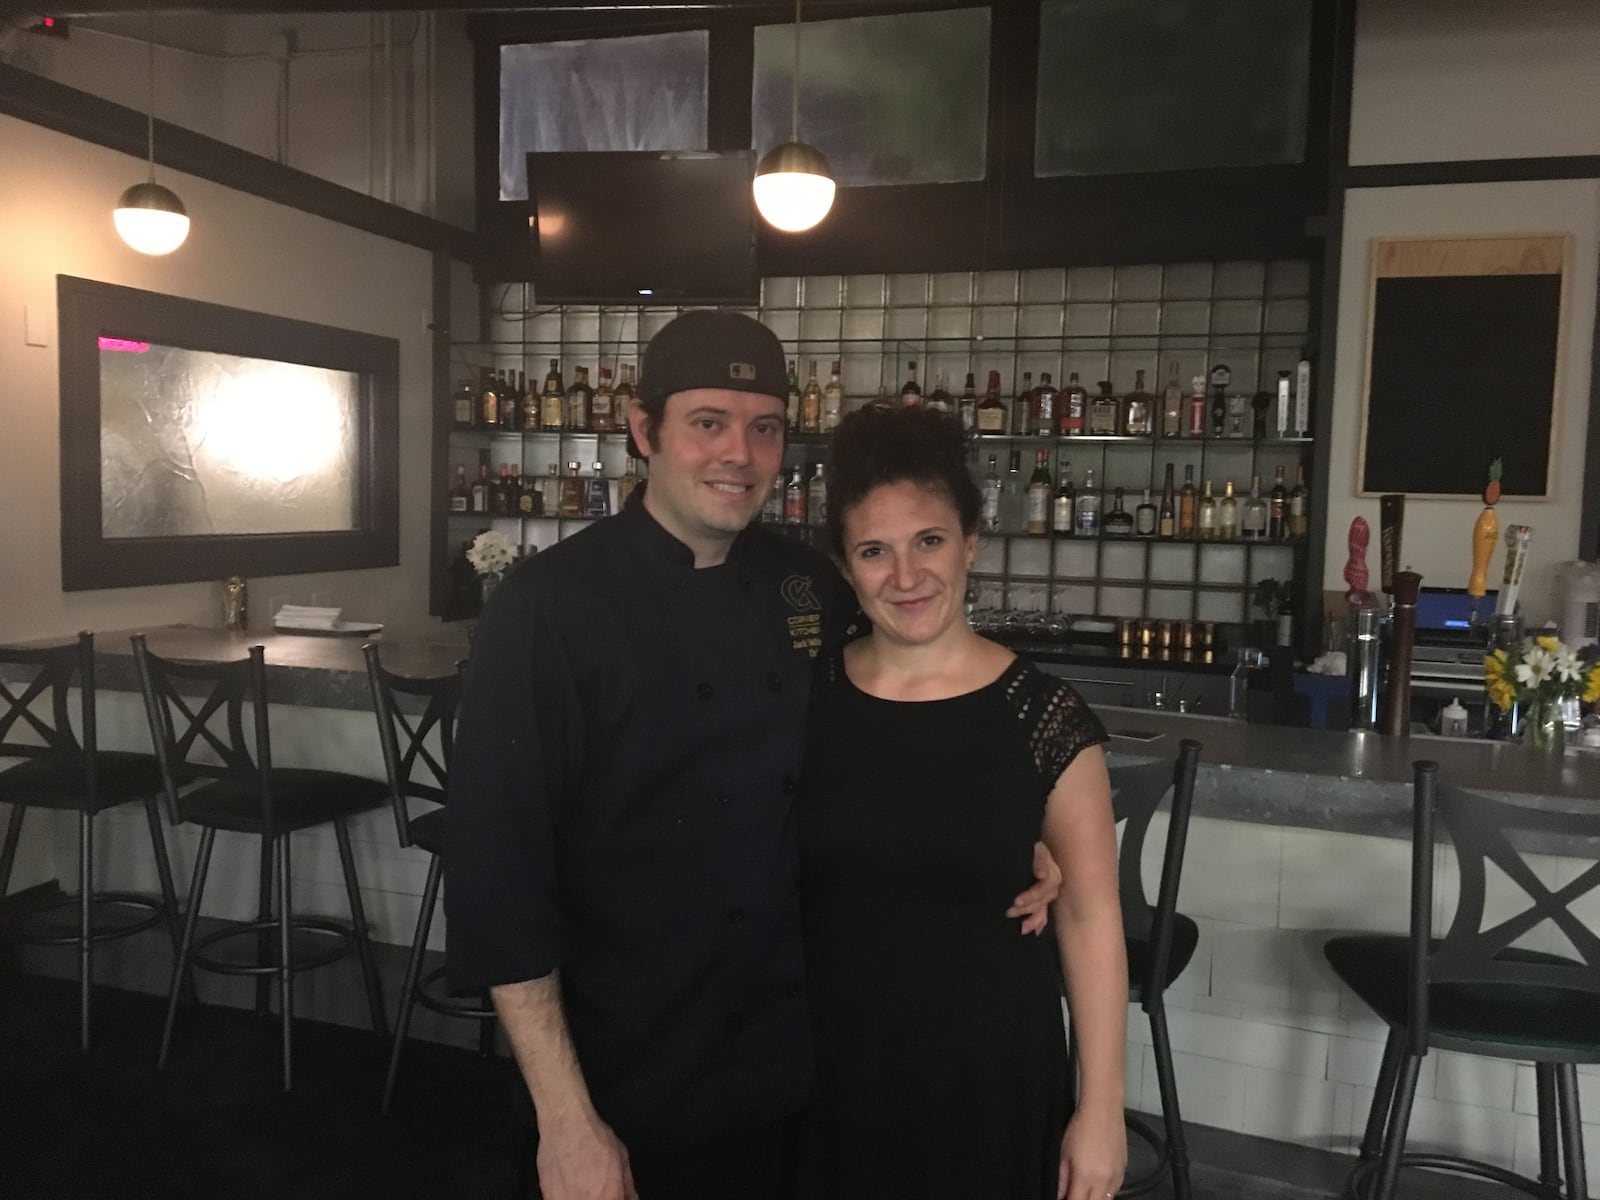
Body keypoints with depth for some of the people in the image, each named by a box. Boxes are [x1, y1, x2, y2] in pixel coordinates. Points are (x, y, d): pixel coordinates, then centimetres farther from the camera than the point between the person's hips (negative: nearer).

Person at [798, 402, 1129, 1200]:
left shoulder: (1043, 717, -12)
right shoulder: (807, 698, -5)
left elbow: (1088, 915, -8)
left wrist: (1102, 1106, -7)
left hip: (989, 1074, -2)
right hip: (830, 1066, 2)